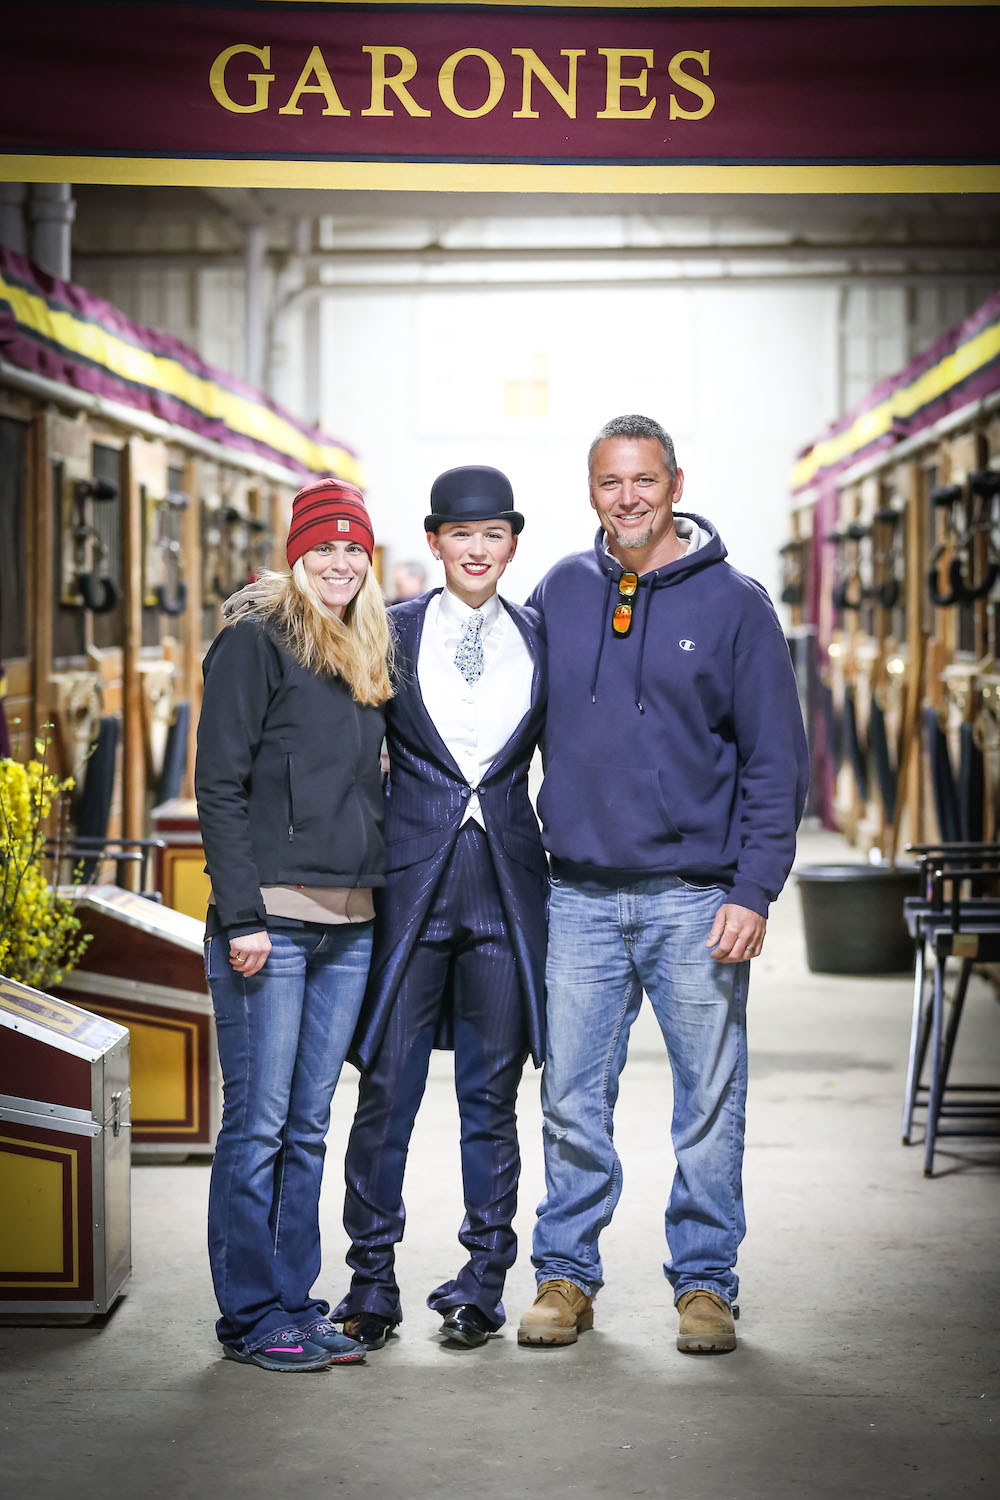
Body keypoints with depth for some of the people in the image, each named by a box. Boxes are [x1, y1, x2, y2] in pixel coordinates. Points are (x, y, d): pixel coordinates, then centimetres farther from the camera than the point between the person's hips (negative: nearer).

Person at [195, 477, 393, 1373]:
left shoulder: (367, 658, 18)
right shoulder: (254, 642, -4)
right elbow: (220, 786, -9)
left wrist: (378, 898, 13)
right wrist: (242, 915, -15)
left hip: (350, 924, 7)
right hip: (272, 916, -7)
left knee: (308, 1124, 10)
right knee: (259, 1122, -3)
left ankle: (296, 1302, 16)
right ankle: (252, 1315, 4)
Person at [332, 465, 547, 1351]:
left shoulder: (541, 640, 8)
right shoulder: (390, 635, 3)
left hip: (508, 884, 1)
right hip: (410, 878, -1)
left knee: (491, 1092, 6)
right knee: (388, 1086, 0)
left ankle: (483, 1281, 16)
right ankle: (373, 1279, 12)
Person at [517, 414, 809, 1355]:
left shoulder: (734, 604, 0)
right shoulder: (559, 596, 9)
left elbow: (776, 761, -1)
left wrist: (754, 890, -10)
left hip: (695, 900, -2)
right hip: (580, 897, 2)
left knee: (710, 1102, 3)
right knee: (572, 1100, 5)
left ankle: (704, 1280, 14)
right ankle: (566, 1274, 17)